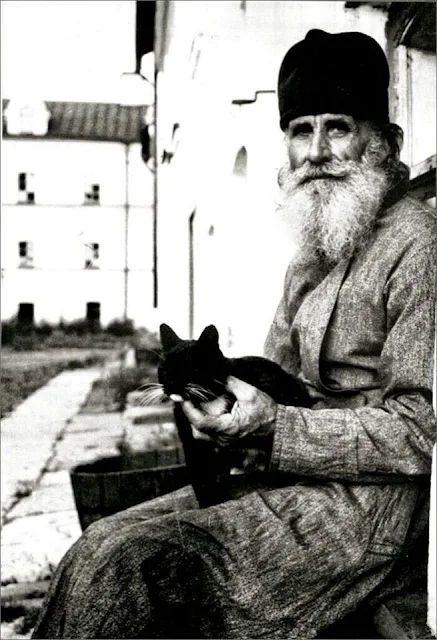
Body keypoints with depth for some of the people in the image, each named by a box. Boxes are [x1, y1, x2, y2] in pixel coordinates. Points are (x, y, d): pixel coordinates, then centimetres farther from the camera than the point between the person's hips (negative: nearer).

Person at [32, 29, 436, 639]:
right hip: (292, 479, 8)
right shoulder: (311, 253, 17)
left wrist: (275, 426, -21)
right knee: (107, 547, -7)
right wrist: (227, 391, 0)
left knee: (123, 558, -20)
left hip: (366, 500, -8)